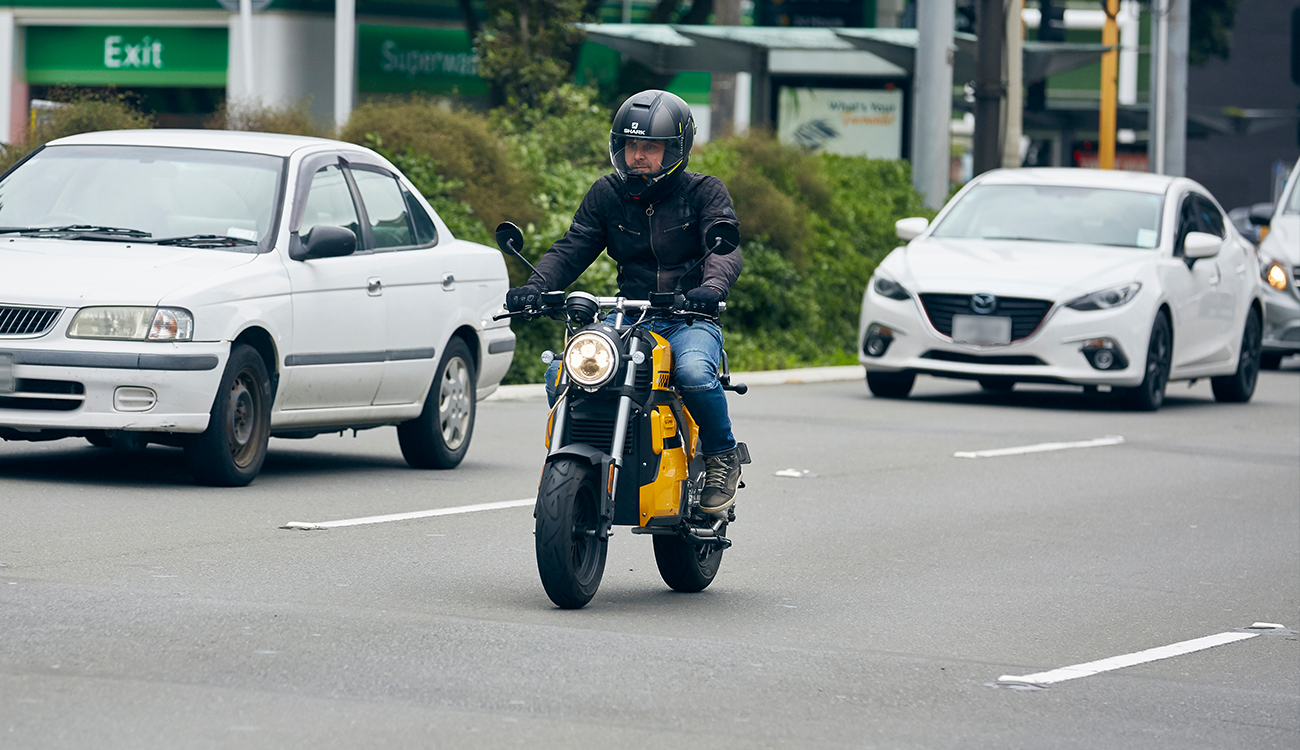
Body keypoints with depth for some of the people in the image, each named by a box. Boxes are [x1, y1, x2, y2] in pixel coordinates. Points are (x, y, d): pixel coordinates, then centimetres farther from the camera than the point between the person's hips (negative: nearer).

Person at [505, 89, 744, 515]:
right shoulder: (607, 194, 11)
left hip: (689, 321, -3)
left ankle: (722, 456, -10)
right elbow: (571, 249, 4)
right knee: (560, 374, -22)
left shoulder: (705, 192, 1)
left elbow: (726, 250, -15)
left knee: (694, 373, -37)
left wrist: (711, 287, -38)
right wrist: (536, 287, -18)